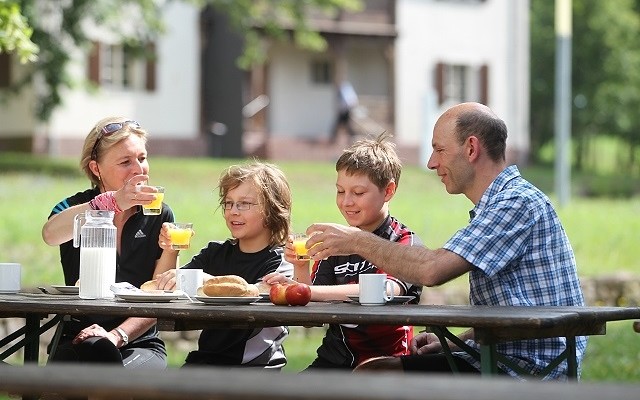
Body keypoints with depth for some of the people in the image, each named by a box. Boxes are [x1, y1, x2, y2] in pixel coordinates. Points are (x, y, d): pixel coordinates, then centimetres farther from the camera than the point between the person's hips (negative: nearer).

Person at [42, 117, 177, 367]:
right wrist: (112, 202, -37)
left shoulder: (159, 217, 6)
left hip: (140, 343, 0)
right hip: (77, 340, 0)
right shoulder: (75, 208, 4)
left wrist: (116, 336, -18)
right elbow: (51, 234, -23)